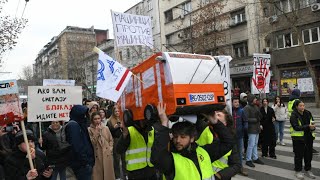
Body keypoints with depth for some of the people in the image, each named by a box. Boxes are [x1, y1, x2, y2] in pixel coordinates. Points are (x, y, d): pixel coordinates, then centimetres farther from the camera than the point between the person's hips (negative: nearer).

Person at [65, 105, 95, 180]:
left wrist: (89, 160, 12)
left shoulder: (79, 124, 14)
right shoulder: (73, 125, -15)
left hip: (85, 162, 9)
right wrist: (85, 161, -20)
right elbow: (77, 146, -22)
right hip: (81, 163, -9)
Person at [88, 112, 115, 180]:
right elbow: (91, 143, -12)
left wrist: (110, 149, 4)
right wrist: (97, 132, -15)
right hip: (96, 156, -2)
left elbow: (111, 140, 14)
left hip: (107, 155, 2)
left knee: (108, 174, 8)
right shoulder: (89, 130, -3)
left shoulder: (106, 128, 5)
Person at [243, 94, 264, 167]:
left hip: (256, 128, 8)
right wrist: (255, 119, -16)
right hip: (251, 129, -8)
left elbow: (260, 116, 15)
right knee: (251, 145, -4)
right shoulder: (247, 108, -15)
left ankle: (255, 158, 29)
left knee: (255, 144, 17)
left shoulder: (255, 107, 12)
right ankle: (248, 160, 7)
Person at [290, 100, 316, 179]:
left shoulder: (308, 113, 3)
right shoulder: (293, 115, -12)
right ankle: (298, 171, 20)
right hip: (298, 138, -5)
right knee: (299, 155, 5)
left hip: (308, 137, 5)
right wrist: (308, 126, -28)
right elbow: (296, 127, -20)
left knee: (309, 154, 14)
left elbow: (312, 123, 10)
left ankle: (308, 170, 31)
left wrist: (313, 127, -13)